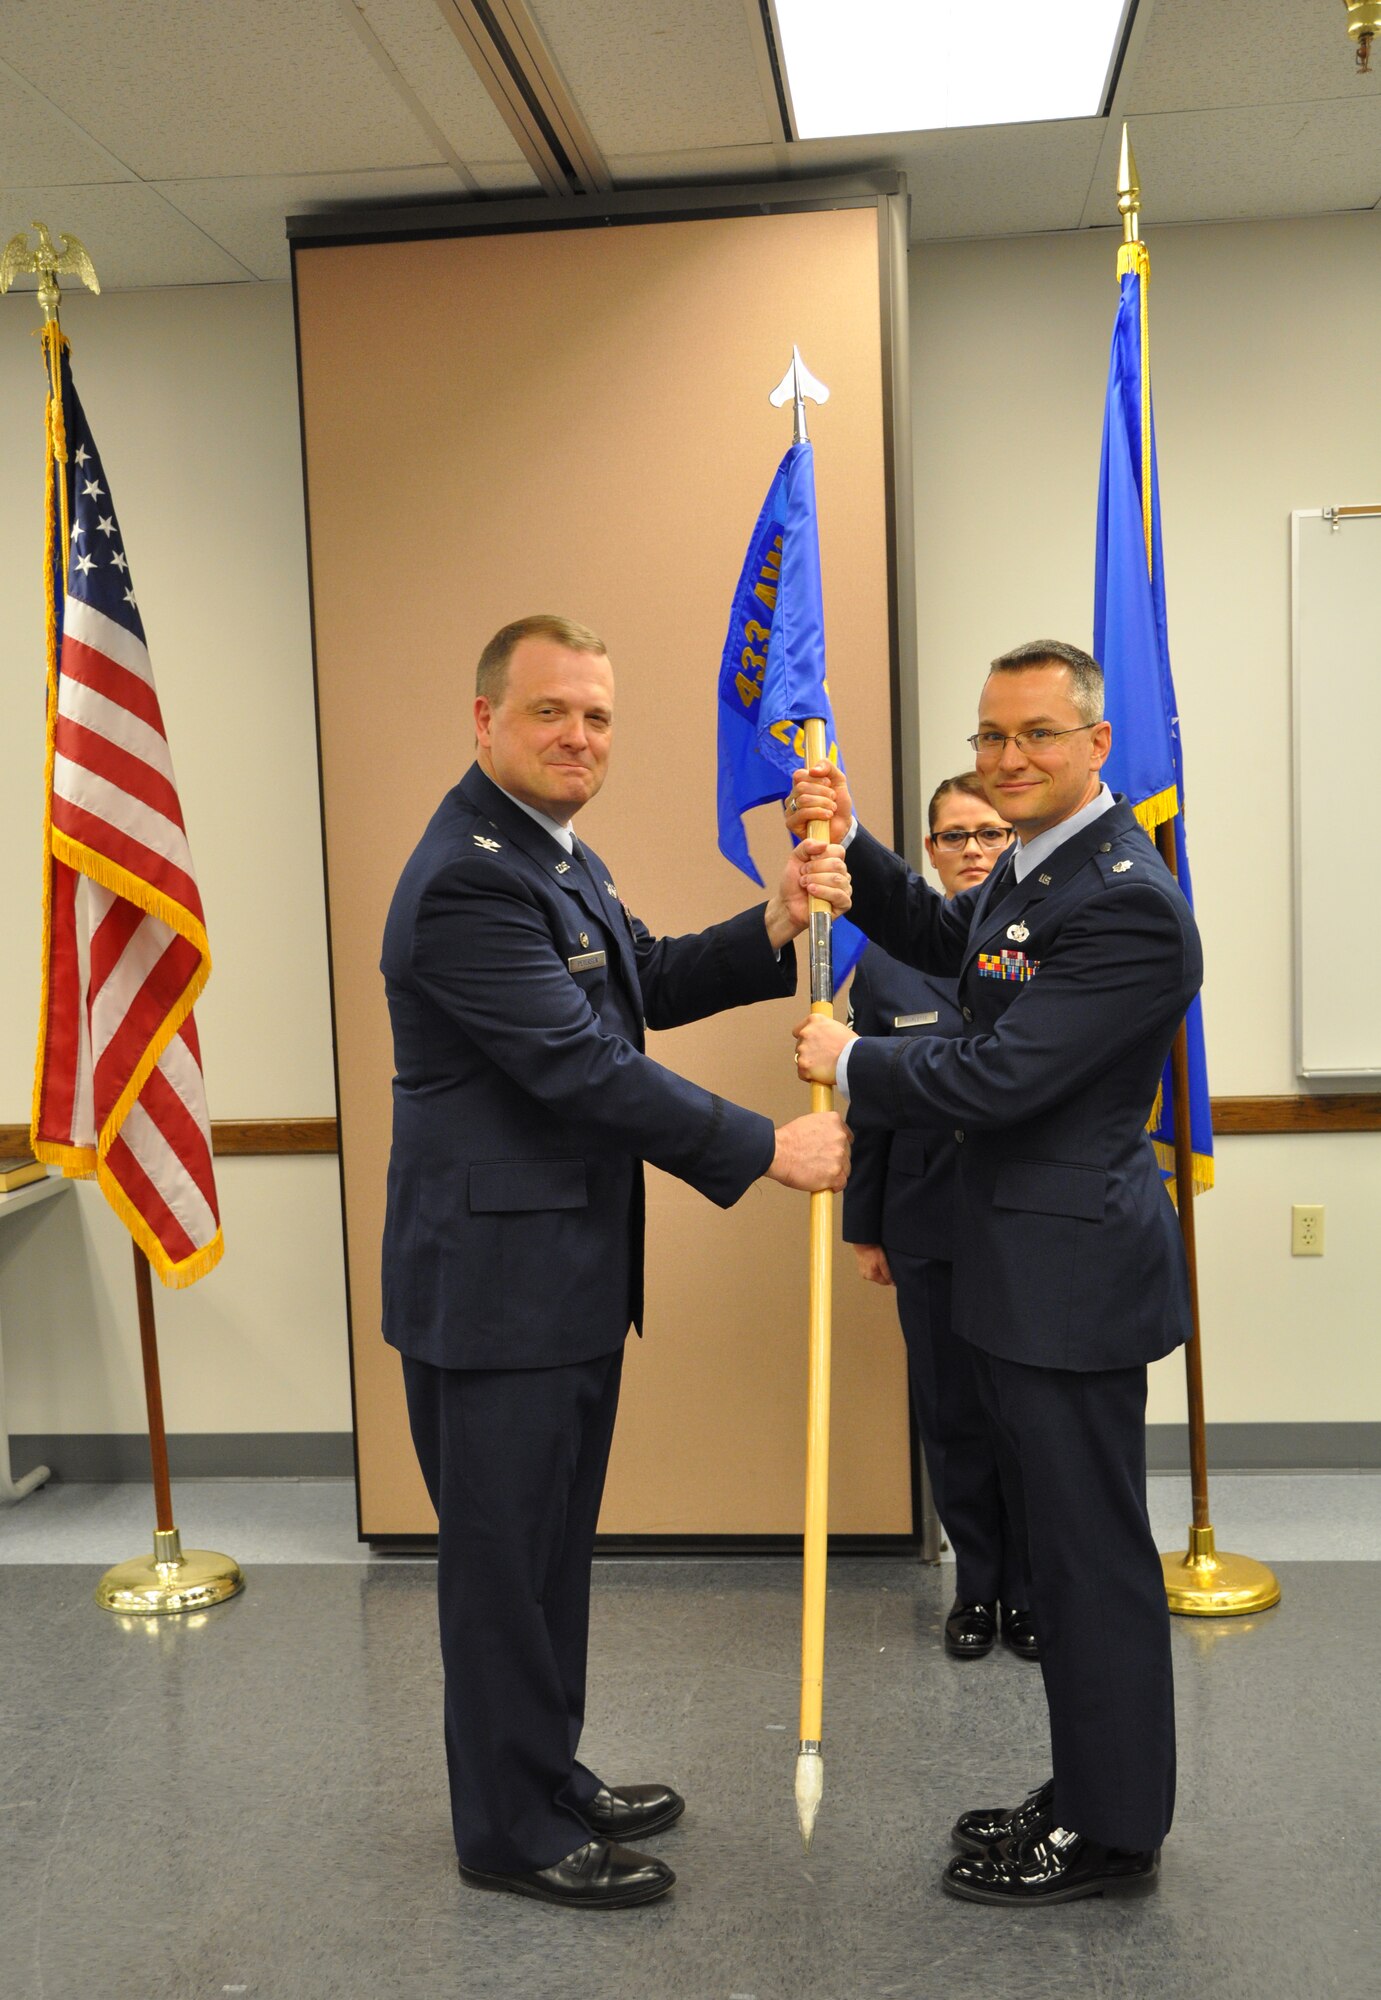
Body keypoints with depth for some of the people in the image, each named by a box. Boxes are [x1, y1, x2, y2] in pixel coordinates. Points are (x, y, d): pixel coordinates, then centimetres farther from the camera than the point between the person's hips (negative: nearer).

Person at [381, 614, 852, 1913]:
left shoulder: (549, 853, 13)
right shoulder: (468, 878, -21)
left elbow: (646, 984, 14)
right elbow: (582, 1064, -24)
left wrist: (773, 929, -3)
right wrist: (766, 1149, -19)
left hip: (566, 1269, 10)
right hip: (494, 1278, -10)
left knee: (549, 1546, 21)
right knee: (503, 1557, 5)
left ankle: (549, 1777, 38)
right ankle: (510, 1832, 23)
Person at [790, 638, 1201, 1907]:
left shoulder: (1127, 904, -22)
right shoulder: (1042, 864, 10)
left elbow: (1001, 1076, -24)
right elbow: (942, 940, 24)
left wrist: (851, 1064, -9)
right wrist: (848, 845, 8)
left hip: (1076, 1270, -10)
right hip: (1034, 1265, 10)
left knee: (1094, 1553, 4)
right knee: (1068, 1543, 20)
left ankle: (1113, 1834, 22)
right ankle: (1088, 1794, 36)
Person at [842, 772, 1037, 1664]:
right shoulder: (889, 958, 2)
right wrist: (866, 1227, 5)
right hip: (932, 1224, 1)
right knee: (953, 1416, 11)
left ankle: (1031, 1590, 27)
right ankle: (976, 1588, 29)